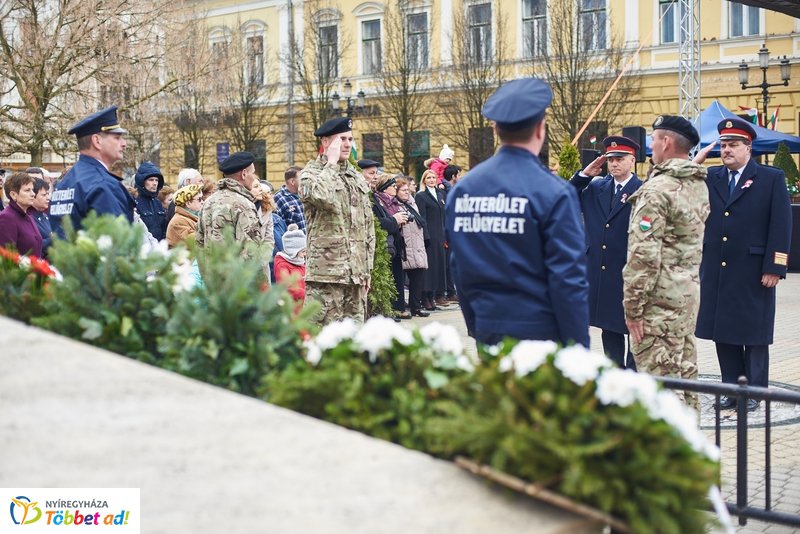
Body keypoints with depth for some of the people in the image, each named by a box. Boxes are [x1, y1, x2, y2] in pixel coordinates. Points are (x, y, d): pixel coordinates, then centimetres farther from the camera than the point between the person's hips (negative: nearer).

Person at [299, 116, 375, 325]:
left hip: (355, 274, 7)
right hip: (325, 272, -7)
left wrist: (367, 268, 16)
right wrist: (331, 162, -12)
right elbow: (324, 197, -27)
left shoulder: (357, 178, 18)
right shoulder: (310, 173, -2)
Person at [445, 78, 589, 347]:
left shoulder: (461, 189, 3)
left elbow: (459, 269, 9)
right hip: (540, 333, -5)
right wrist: (579, 346, -7)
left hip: (487, 332, 5)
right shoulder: (553, 193, -13)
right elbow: (569, 277, -13)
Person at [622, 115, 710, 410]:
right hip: (689, 290, 9)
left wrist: (633, 306, -16)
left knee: (660, 377, -4)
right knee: (684, 370, 17)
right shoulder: (700, 186, 11)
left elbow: (643, 255, -20)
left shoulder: (657, 190, -17)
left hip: (660, 297, -9)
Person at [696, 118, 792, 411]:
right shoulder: (709, 177, 10)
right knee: (723, 332, 9)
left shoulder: (772, 178, -1)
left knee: (754, 334, 5)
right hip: (716, 272, 4)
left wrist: (774, 267, -12)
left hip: (753, 273, -4)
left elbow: (781, 225, -6)